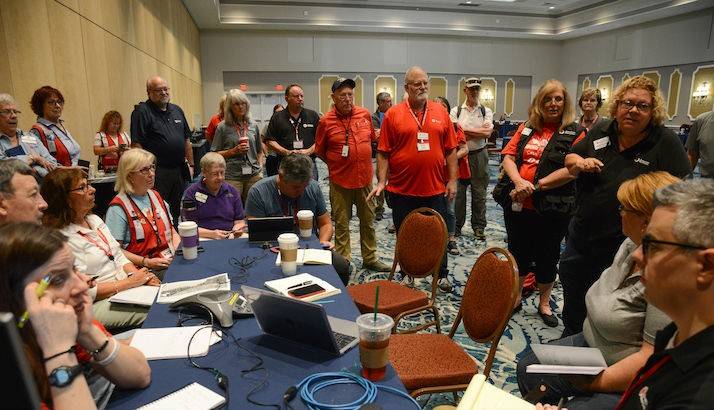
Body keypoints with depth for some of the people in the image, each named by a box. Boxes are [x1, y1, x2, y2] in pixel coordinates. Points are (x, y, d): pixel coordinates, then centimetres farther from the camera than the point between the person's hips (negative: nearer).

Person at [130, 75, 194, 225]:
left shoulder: (177, 110, 15)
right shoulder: (142, 112, -7)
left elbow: (187, 141, 19)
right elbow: (136, 144, -14)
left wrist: (191, 165, 14)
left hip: (179, 171, 7)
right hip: (157, 173, -6)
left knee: (176, 211, 15)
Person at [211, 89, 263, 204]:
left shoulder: (253, 125, 11)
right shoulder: (223, 127, 0)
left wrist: (260, 167, 6)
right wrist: (234, 151, -12)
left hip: (254, 175, 3)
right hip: (232, 177, -3)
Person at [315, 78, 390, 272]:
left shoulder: (365, 114, 2)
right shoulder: (326, 121, -6)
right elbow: (319, 151, 5)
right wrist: (336, 165, 3)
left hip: (365, 178, 3)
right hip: (340, 180, -3)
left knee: (368, 220, 13)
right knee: (341, 223, 6)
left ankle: (370, 258, 27)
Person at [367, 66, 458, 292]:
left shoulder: (441, 112, 5)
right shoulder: (393, 114, -2)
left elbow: (450, 150, 7)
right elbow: (383, 152, -3)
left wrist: (452, 180, 3)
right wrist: (381, 182, -10)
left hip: (435, 189, 2)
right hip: (402, 189, -1)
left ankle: (442, 275, 30)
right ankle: (407, 273, 30)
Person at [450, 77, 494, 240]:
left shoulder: (486, 111, 6)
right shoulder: (456, 111, 4)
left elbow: (488, 132, -10)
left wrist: (465, 130, -10)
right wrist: (478, 132, -9)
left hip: (479, 155, 1)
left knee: (479, 192, 5)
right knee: (458, 191, 2)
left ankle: (479, 227, 16)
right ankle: (457, 225, 14)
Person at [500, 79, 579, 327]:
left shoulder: (574, 133, -4)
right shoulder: (526, 128, 8)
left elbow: (572, 169, -15)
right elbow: (508, 156, 1)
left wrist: (535, 186, -19)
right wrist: (519, 181, -18)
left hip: (552, 209, -3)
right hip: (517, 205, 4)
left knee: (547, 257, 12)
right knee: (517, 252, 16)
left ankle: (544, 304, 31)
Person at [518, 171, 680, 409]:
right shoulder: (632, 244, -2)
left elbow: (652, 357, -27)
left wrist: (596, 383, -21)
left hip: (629, 384, -8)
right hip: (593, 345, 8)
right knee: (529, 369, 7)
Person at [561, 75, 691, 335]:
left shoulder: (666, 143, -14)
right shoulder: (600, 133, 1)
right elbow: (569, 159, 11)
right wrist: (580, 162, -12)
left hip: (622, 247, -5)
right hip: (581, 237, 5)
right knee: (572, 295, 23)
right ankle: (570, 337, 48)